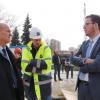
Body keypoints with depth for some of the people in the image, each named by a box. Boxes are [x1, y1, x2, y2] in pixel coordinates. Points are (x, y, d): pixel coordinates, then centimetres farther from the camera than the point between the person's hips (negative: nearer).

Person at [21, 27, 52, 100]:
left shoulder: (46, 48, -4)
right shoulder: (26, 50, 1)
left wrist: (31, 62, -18)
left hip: (44, 82, -2)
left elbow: (47, 64, -18)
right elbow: (24, 66, -13)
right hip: (30, 82, 3)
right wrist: (40, 64, -18)